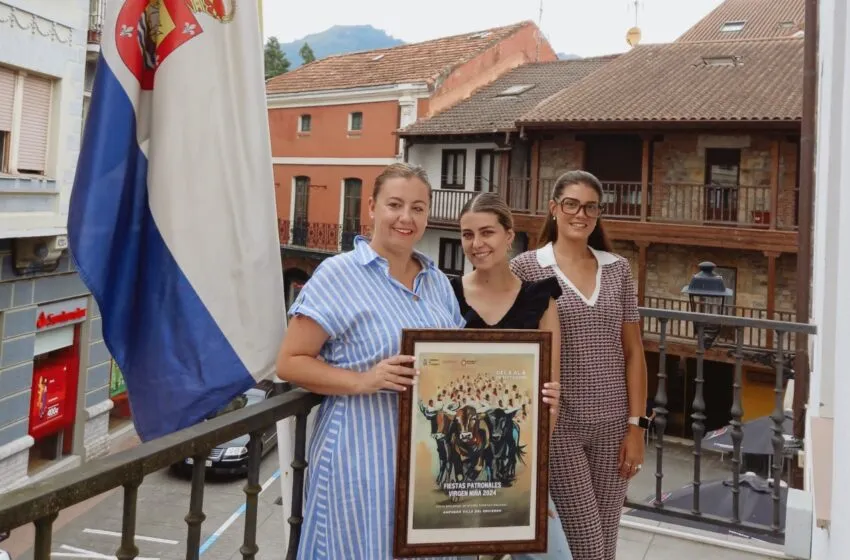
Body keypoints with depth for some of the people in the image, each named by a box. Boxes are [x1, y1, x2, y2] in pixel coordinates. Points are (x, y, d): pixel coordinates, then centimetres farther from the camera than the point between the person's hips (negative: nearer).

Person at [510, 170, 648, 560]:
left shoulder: (618, 269, 7)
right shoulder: (526, 268, -4)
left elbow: (633, 352, 8)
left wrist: (635, 424, 3)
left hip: (612, 425, 4)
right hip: (556, 424, -4)